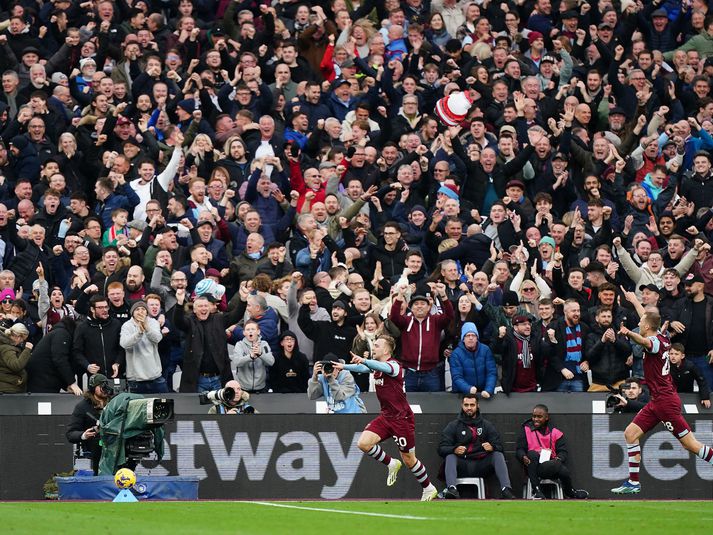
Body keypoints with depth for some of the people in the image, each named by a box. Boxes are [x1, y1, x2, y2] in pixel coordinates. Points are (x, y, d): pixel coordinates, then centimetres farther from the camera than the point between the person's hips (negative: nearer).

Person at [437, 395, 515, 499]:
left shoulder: (486, 425, 16)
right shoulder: (453, 426, 12)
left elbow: (499, 447, 8)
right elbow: (442, 448, 1)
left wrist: (492, 447, -18)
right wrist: (454, 450, -22)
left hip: (481, 465, 1)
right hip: (462, 466, -1)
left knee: (498, 455, -21)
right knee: (450, 457, -29)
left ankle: (506, 490, -38)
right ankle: (451, 489, -53)